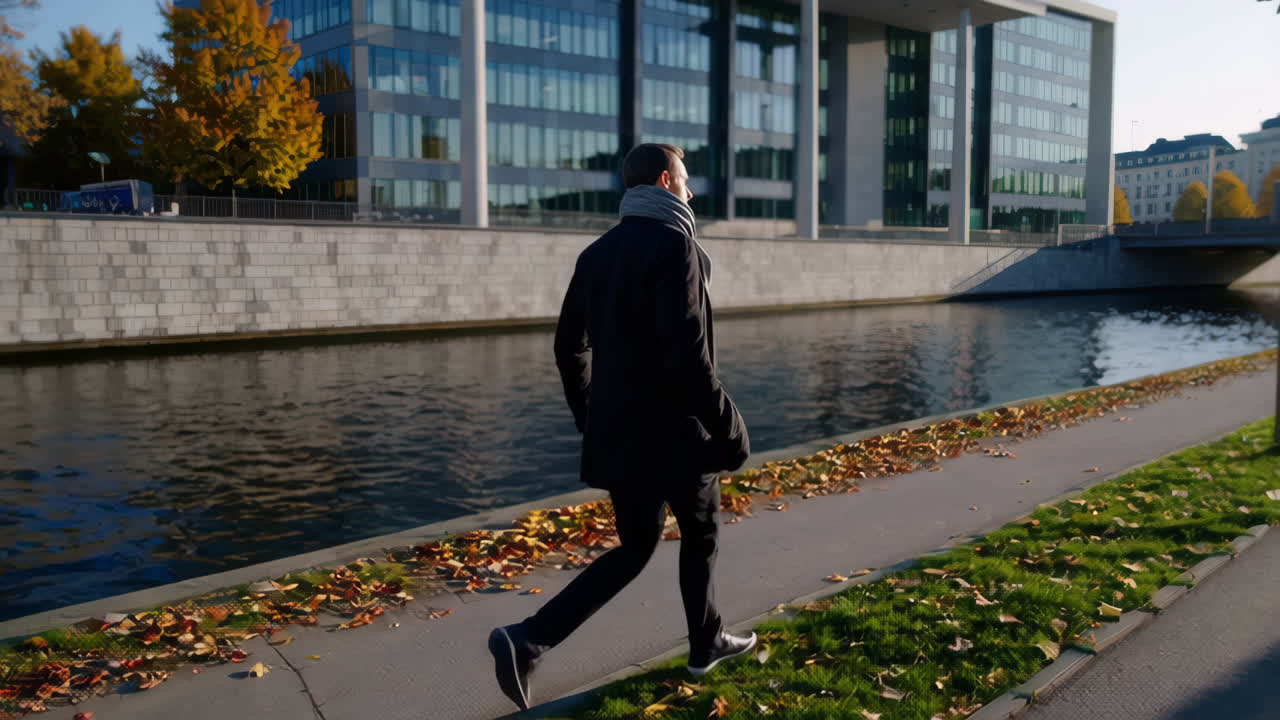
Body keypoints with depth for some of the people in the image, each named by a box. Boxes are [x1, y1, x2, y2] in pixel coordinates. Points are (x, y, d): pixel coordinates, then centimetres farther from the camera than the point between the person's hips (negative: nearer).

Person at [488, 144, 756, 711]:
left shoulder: (598, 252, 9)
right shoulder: (673, 244, -15)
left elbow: (569, 346, 13)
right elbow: (688, 355, -22)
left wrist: (589, 418, 21)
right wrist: (727, 428, -15)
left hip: (616, 431, 7)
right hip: (673, 432, -7)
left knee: (634, 547, 17)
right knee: (700, 534, 17)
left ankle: (527, 640, 10)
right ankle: (706, 644, 32)